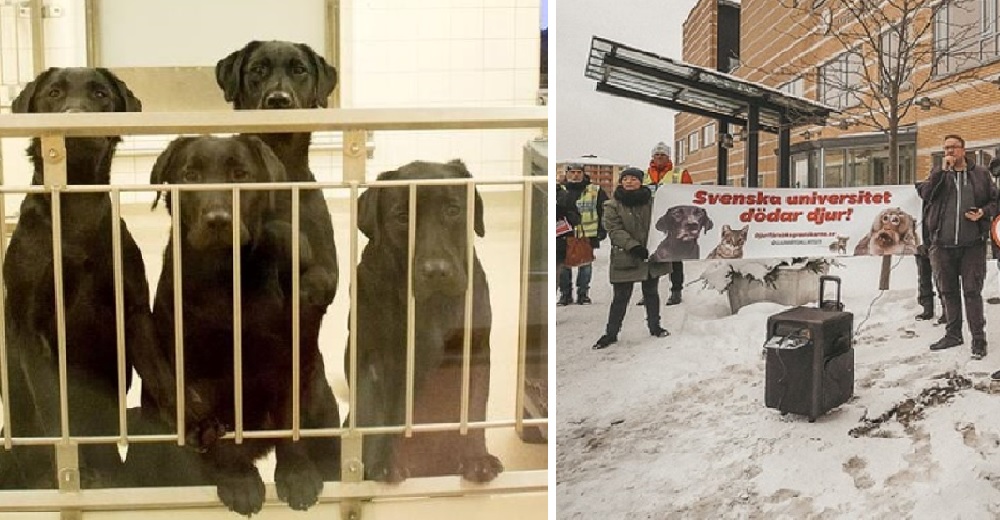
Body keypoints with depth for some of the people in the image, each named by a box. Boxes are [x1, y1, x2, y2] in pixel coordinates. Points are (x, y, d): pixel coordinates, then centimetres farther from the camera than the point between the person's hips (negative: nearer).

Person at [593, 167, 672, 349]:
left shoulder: (652, 201, 4)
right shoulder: (613, 205, -4)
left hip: (652, 256, 3)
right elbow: (614, 230, -12)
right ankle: (611, 334, 9)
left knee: (651, 293, 16)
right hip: (625, 258, -3)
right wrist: (633, 246, -23)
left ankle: (654, 326, 32)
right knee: (621, 297, 1)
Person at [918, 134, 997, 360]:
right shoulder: (938, 173, 9)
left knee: (972, 292, -4)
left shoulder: (980, 174, 7)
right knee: (948, 291, 12)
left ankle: (978, 339, 2)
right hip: (943, 244, 2)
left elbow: (994, 200, 11)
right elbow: (925, 194, -8)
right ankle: (953, 334, 24)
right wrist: (943, 170, -12)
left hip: (972, 244, -2)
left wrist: (983, 212, -9)